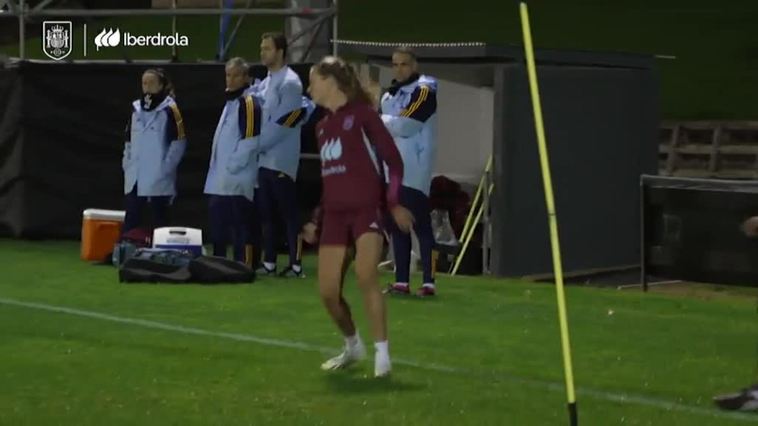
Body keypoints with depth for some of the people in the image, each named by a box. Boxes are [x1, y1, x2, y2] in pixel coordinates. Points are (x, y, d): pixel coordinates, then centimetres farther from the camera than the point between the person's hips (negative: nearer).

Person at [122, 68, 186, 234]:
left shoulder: (169, 109, -6)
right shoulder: (136, 108, 12)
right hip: (135, 177, 6)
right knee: (131, 219, 4)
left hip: (159, 178, -5)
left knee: (159, 220, 3)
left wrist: (166, 167, -12)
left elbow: (179, 142, -9)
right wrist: (127, 164, 10)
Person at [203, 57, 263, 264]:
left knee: (240, 227, -8)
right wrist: (216, 169, 19)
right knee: (218, 225, 14)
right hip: (219, 180, 10)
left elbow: (250, 140, -17)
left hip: (237, 180, -10)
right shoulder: (229, 102, 20)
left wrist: (232, 166, -15)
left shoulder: (248, 103, -10)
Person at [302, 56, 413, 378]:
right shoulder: (322, 127, 16)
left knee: (366, 276, -25)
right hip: (335, 214, 7)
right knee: (328, 291, 2)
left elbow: (394, 160, -6)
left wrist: (393, 203, -15)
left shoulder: (361, 113, -4)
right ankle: (353, 346, 27)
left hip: (366, 209, -7)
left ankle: (382, 354, -16)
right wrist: (317, 222, 20)